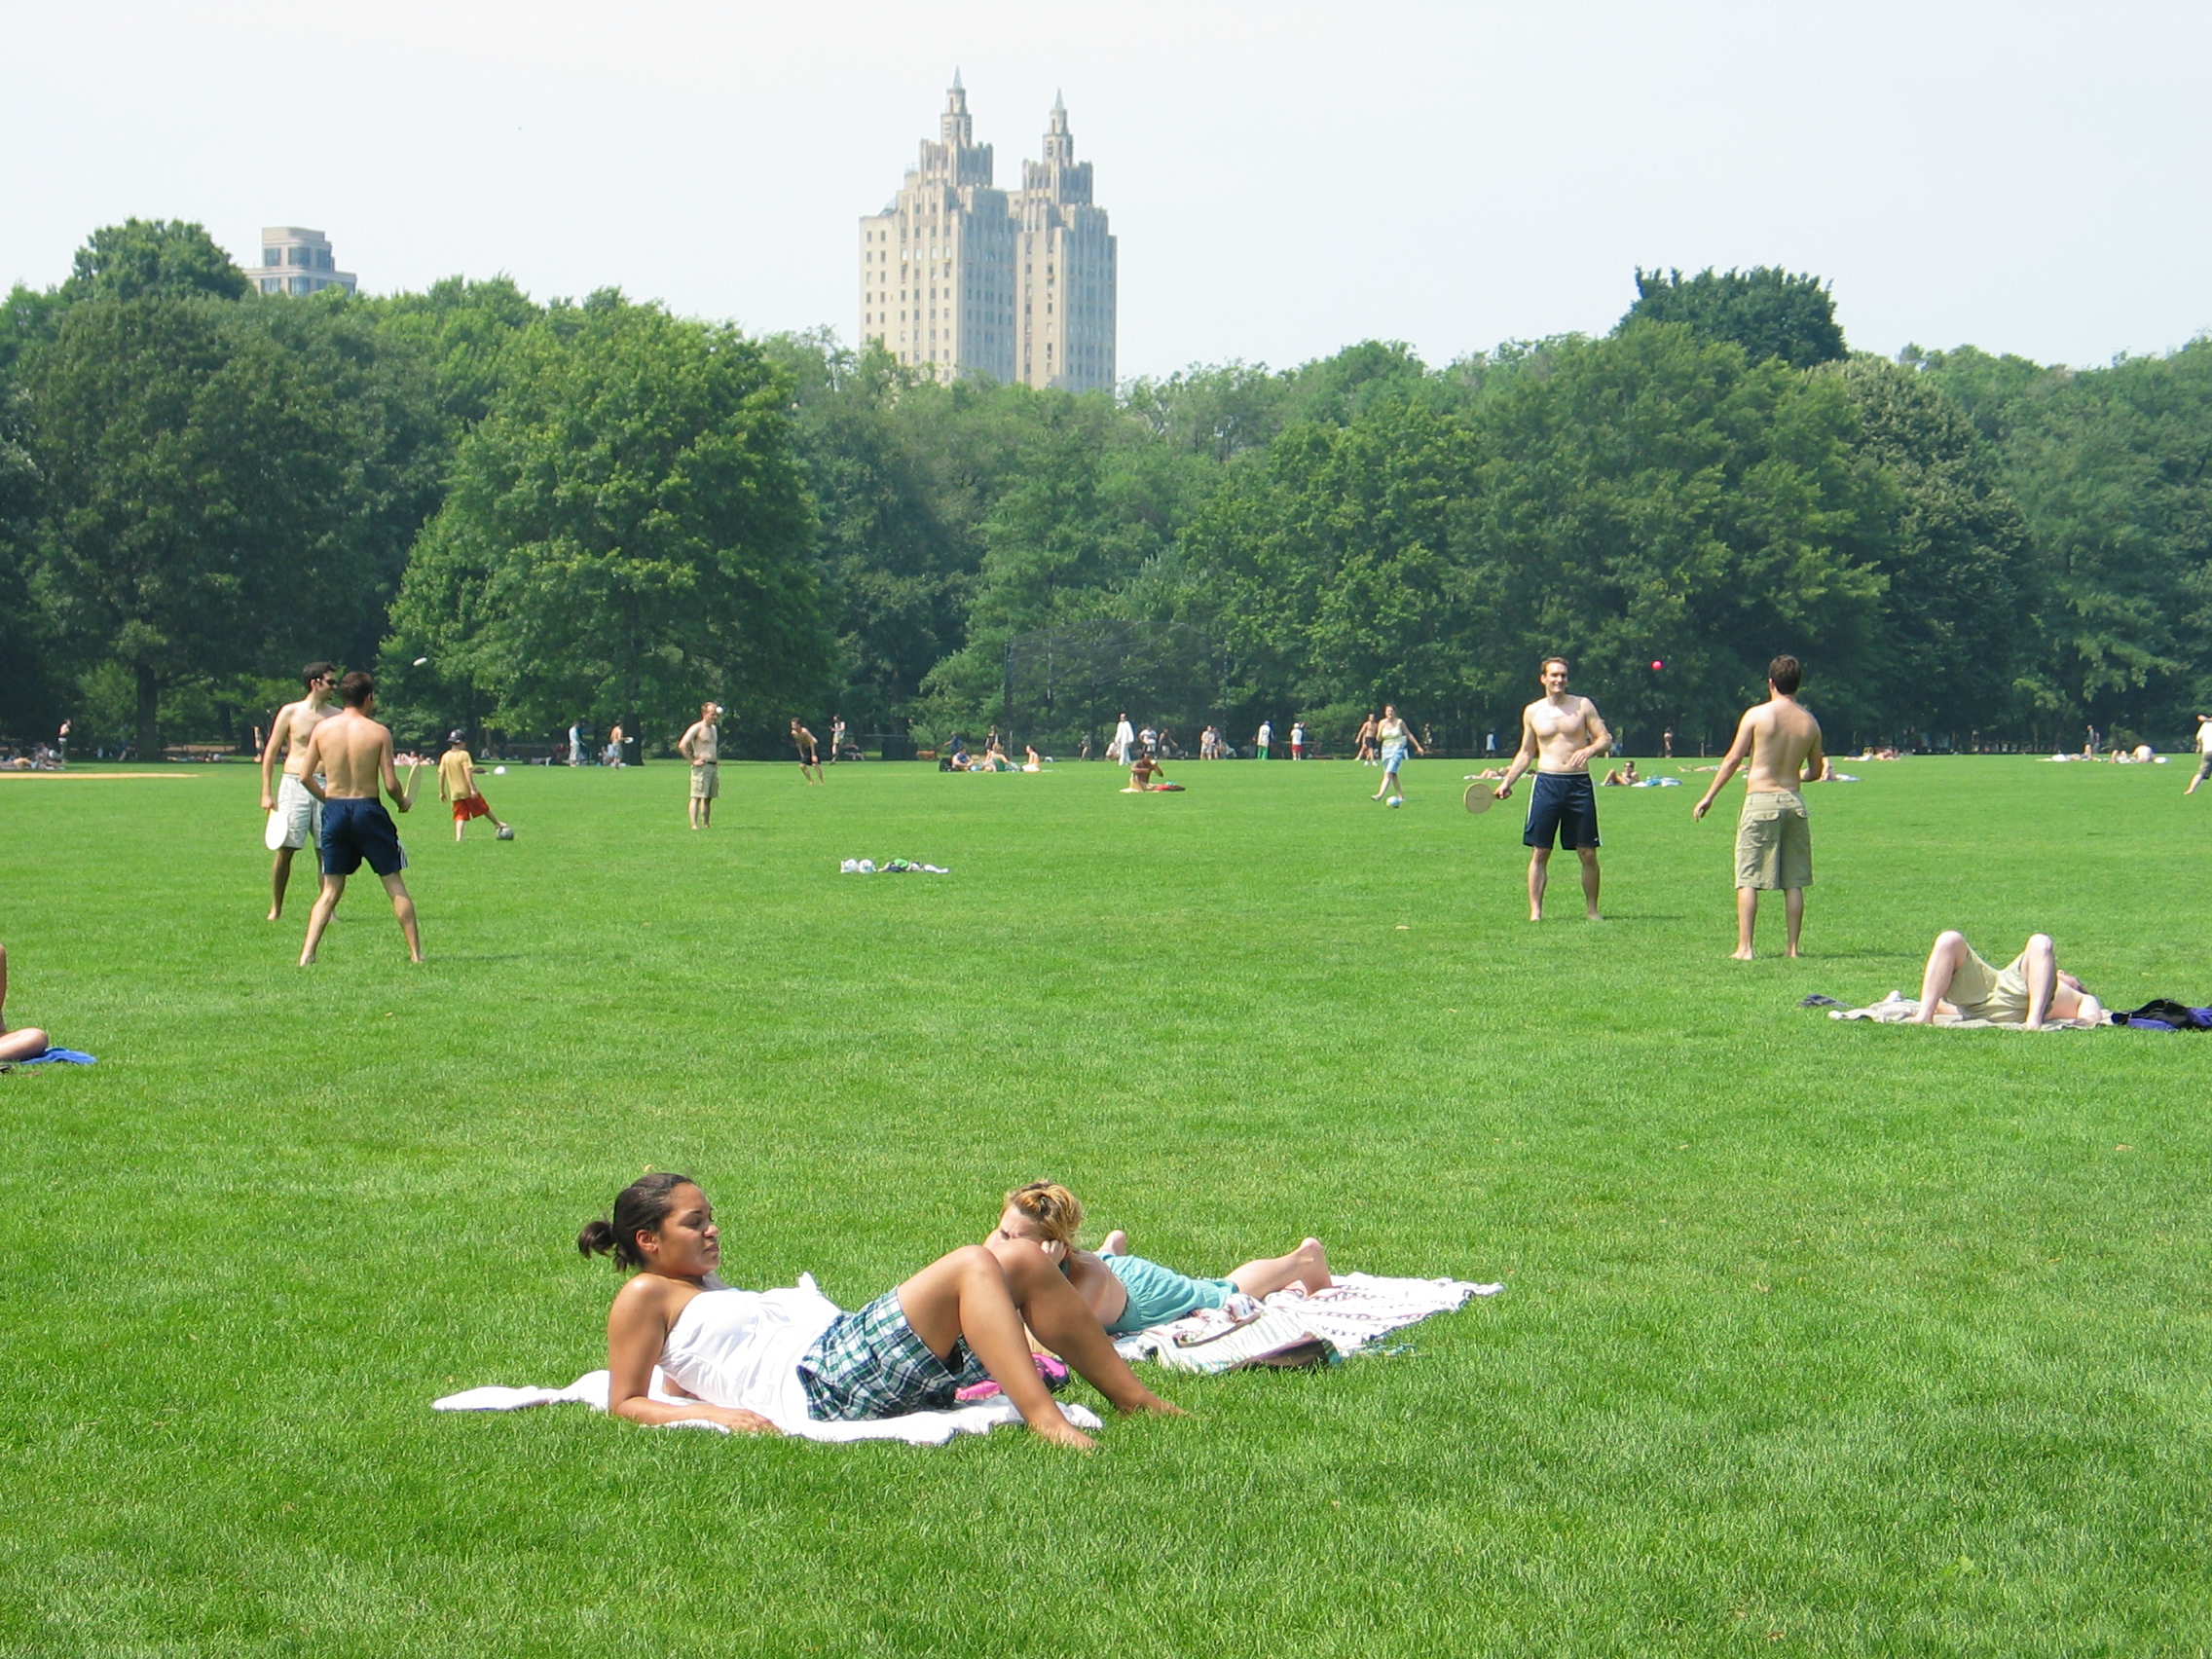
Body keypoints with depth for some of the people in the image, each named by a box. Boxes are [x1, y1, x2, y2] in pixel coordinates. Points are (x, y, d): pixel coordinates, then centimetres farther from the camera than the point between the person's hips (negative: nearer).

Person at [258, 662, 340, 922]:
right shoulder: (290, 713, 1)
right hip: (294, 784, -2)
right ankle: (275, 908, 8)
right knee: (285, 849, -3)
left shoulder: (337, 716, 9)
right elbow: (270, 751, 4)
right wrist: (267, 792, -2)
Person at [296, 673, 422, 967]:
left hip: (334, 810, 3)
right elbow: (390, 784, -9)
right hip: (368, 810, -3)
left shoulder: (322, 729, 0)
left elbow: (306, 776, 2)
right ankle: (415, 952, 11)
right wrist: (403, 802, 12)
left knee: (331, 889, 11)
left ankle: (307, 954, 0)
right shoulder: (379, 732, -7)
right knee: (394, 884, 9)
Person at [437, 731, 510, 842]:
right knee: (484, 808, 14)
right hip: (467, 790, -4)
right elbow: (467, 773, -19)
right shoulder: (464, 755, -11)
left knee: (460, 816, 4)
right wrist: (472, 789, -20)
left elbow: (441, 775, 6)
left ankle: (458, 837, -13)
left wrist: (442, 792, 13)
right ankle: (498, 824, 32)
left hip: (455, 793, 4)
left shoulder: (445, 756, 5)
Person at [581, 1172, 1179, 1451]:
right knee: (973, 1265, -25)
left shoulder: (711, 1290, 33)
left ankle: (1135, 1400, -4)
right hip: (822, 1385, -10)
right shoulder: (646, 1297, 7)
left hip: (852, 1349, 10)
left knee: (1023, 1260, -4)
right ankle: (1044, 1421, -36)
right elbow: (624, 1404, -1)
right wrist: (713, 1412, -15)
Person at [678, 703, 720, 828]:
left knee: (709, 798, 11)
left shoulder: (714, 728, 17)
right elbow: (682, 745, -17)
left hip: (713, 766, 8)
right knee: (697, 796, -11)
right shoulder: (696, 728, -9)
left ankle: (706, 824, 17)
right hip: (701, 766, -8)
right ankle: (694, 825, -16)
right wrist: (693, 761, -17)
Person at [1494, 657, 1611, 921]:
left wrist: (1590, 749, -18)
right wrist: (1507, 782, 10)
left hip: (1579, 783, -1)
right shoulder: (1532, 711, 9)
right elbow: (1526, 753, 18)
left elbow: (1606, 739, 3)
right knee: (1539, 852, -3)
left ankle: (1592, 910, 12)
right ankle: (1535, 912, 0)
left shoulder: (1583, 705, 5)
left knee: (1588, 853, 1)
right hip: (1546, 783, 1)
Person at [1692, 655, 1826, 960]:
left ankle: (1744, 947, -6)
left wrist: (1708, 797, 1)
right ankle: (1793, 947, 10)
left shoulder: (1757, 715, -6)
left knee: (1748, 878, -2)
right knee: (1794, 881, 9)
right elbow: (1815, 771, 14)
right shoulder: (1809, 722, 5)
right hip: (1793, 800, 4)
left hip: (1760, 800, -4)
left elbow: (1733, 760, -6)